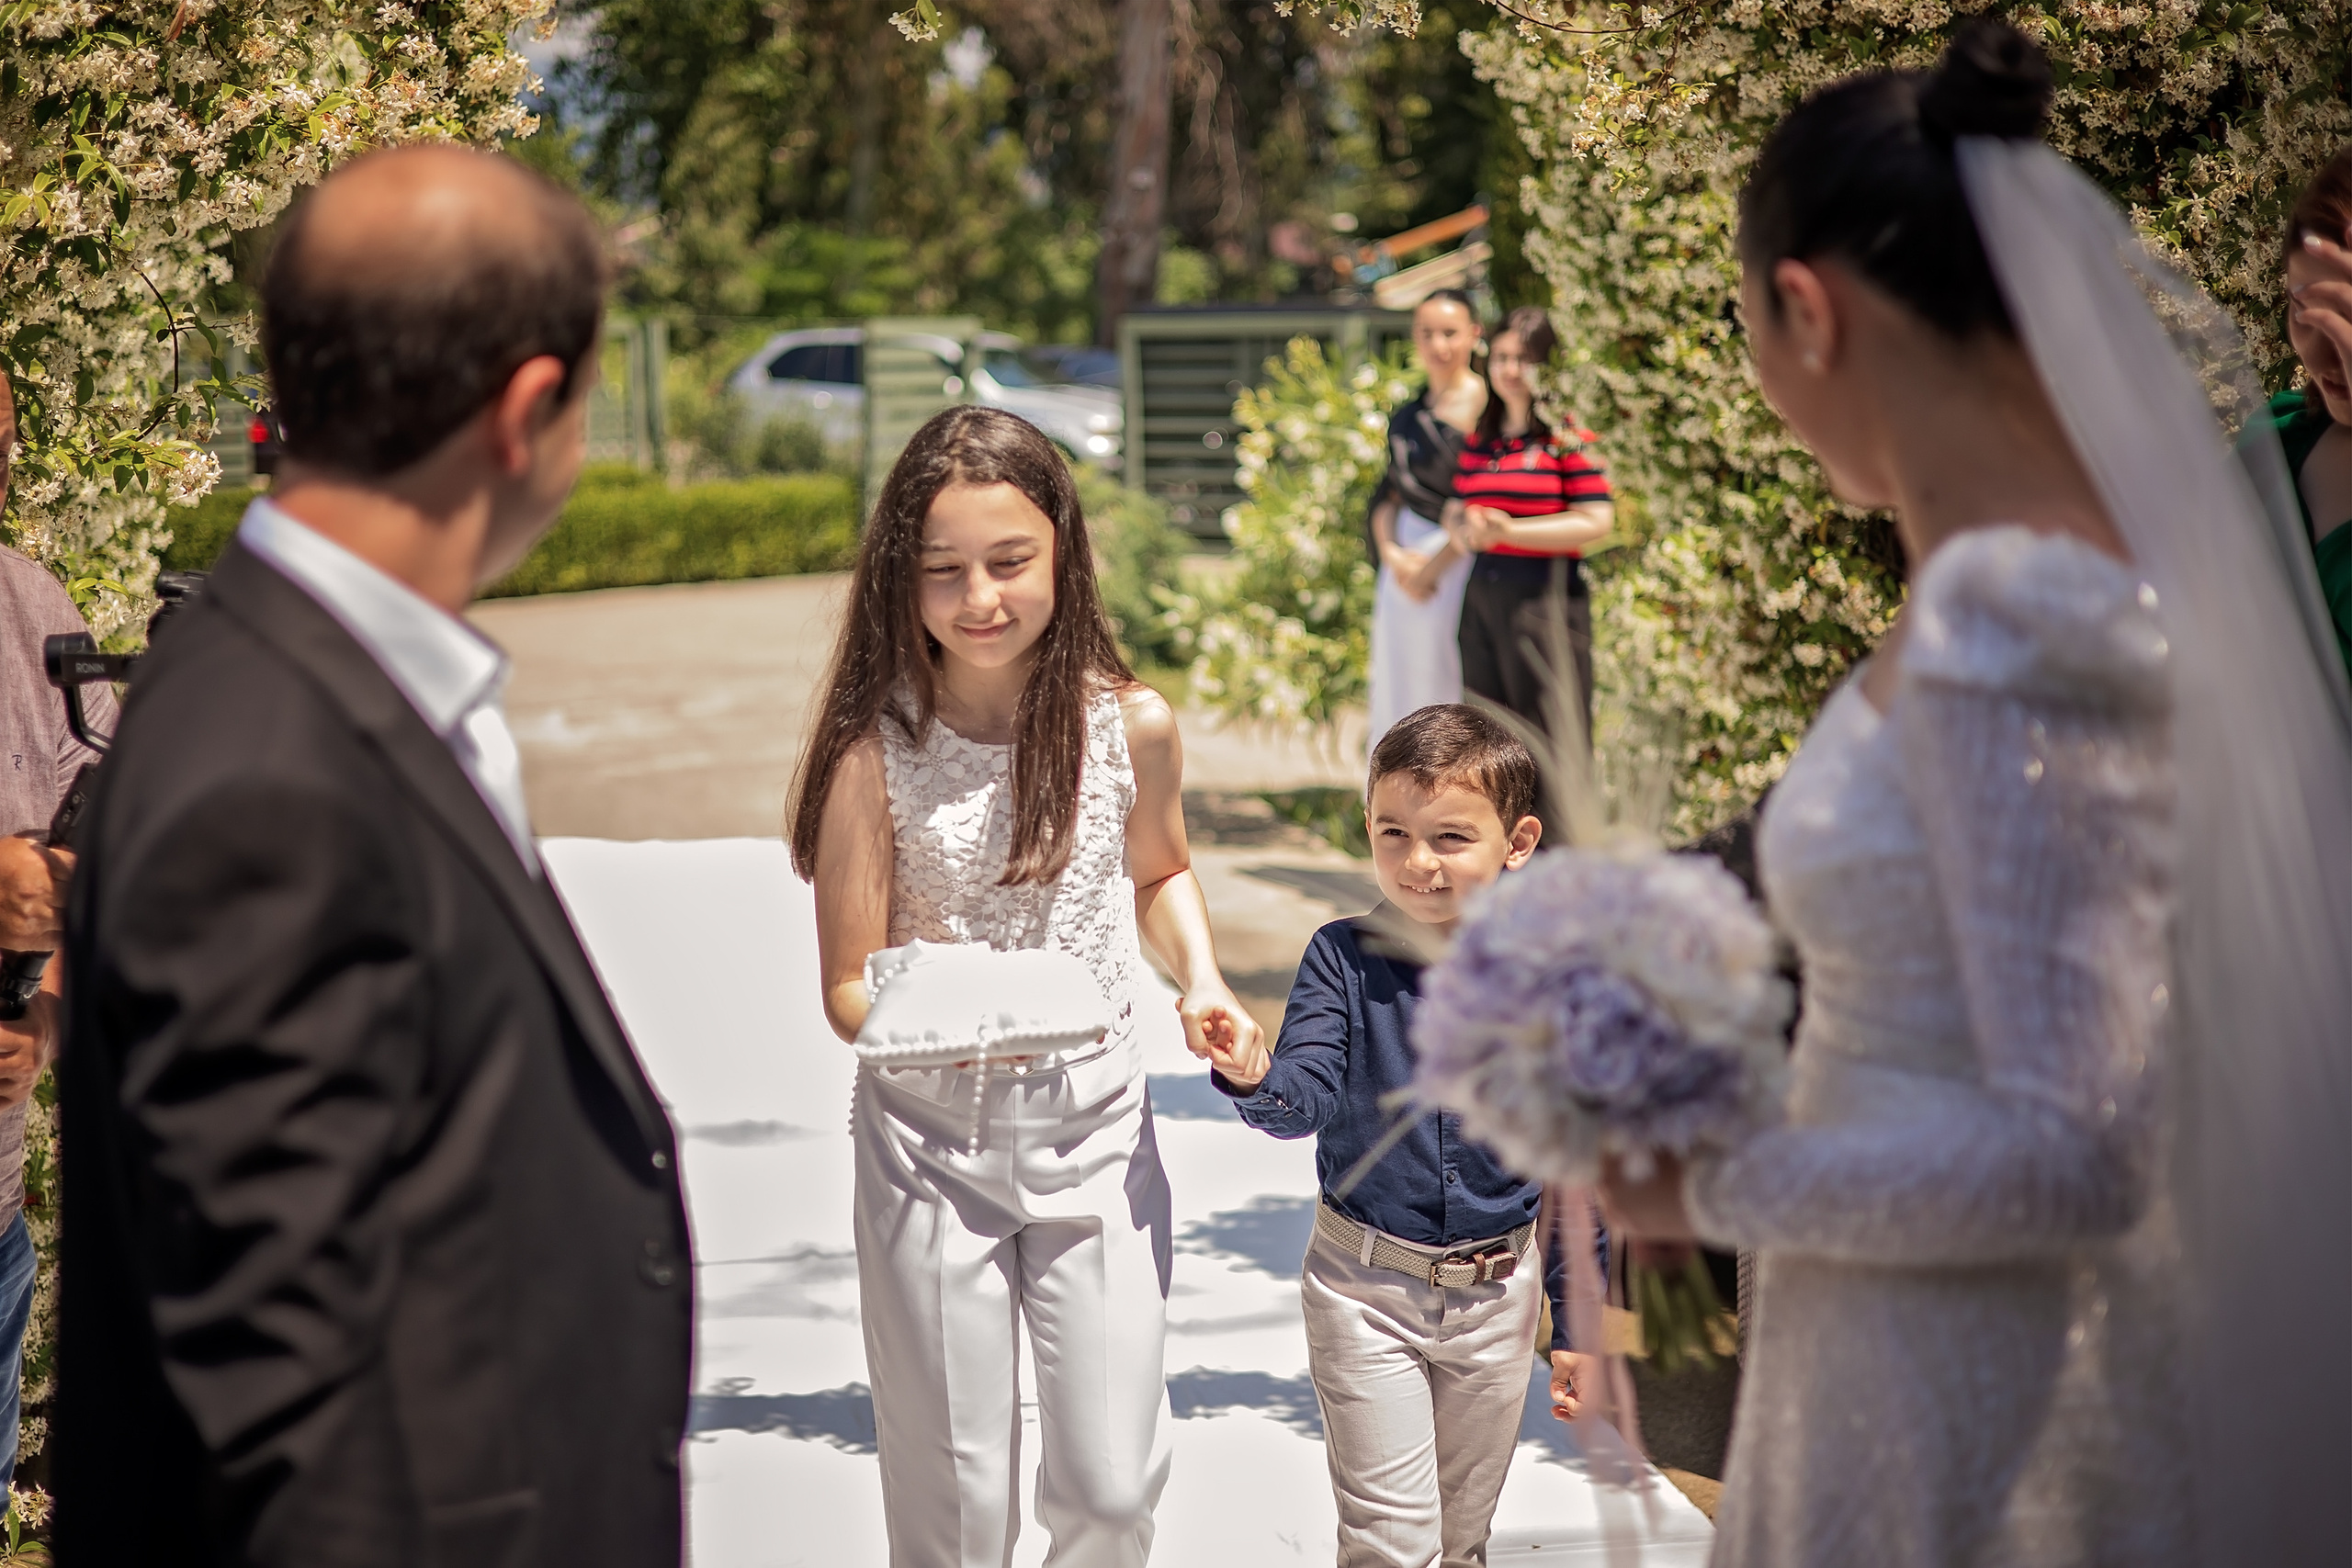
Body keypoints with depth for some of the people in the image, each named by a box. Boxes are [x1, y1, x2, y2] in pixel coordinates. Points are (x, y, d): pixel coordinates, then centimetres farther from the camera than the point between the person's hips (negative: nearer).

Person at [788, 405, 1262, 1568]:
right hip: (931, 1136, -1)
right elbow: (847, 990, -9)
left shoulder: (1132, 725, -4)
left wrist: (1200, 979, -1)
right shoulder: (875, 753, -12)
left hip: (1096, 1122, 2)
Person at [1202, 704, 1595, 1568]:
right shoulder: (1342, 958, -7)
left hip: (1495, 1298, 2)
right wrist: (1252, 1079, -41)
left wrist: (1575, 1322, 4)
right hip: (1366, 1290, -2)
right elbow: (1307, 1096, -17)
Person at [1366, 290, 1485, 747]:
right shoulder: (1408, 416, 13)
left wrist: (1433, 566, -12)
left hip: (1461, 566, -7)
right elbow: (1387, 497, 13)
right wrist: (1392, 554, -6)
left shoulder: (1486, 404, -10)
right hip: (1406, 571, 7)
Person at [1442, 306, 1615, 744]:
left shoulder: (1567, 437, -6)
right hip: (1482, 596, 7)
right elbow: (1453, 513, 19)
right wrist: (1466, 531, -6)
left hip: (1546, 596, -7)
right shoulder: (1479, 440, 14)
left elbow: (1597, 523, -13)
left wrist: (1509, 531, -16)